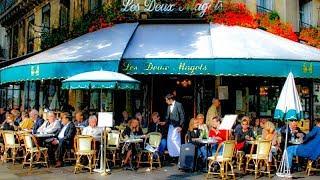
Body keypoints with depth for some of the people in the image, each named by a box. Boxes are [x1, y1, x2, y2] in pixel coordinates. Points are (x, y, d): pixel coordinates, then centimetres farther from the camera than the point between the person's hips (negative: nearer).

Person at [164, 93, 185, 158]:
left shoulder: (178, 105, -10)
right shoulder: (169, 106, 11)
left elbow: (182, 116, -11)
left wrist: (180, 126, -14)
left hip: (176, 126, -8)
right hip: (170, 125, 8)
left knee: (174, 140, -12)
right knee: (169, 140, 8)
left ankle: (179, 154, 0)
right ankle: (172, 155, 17)